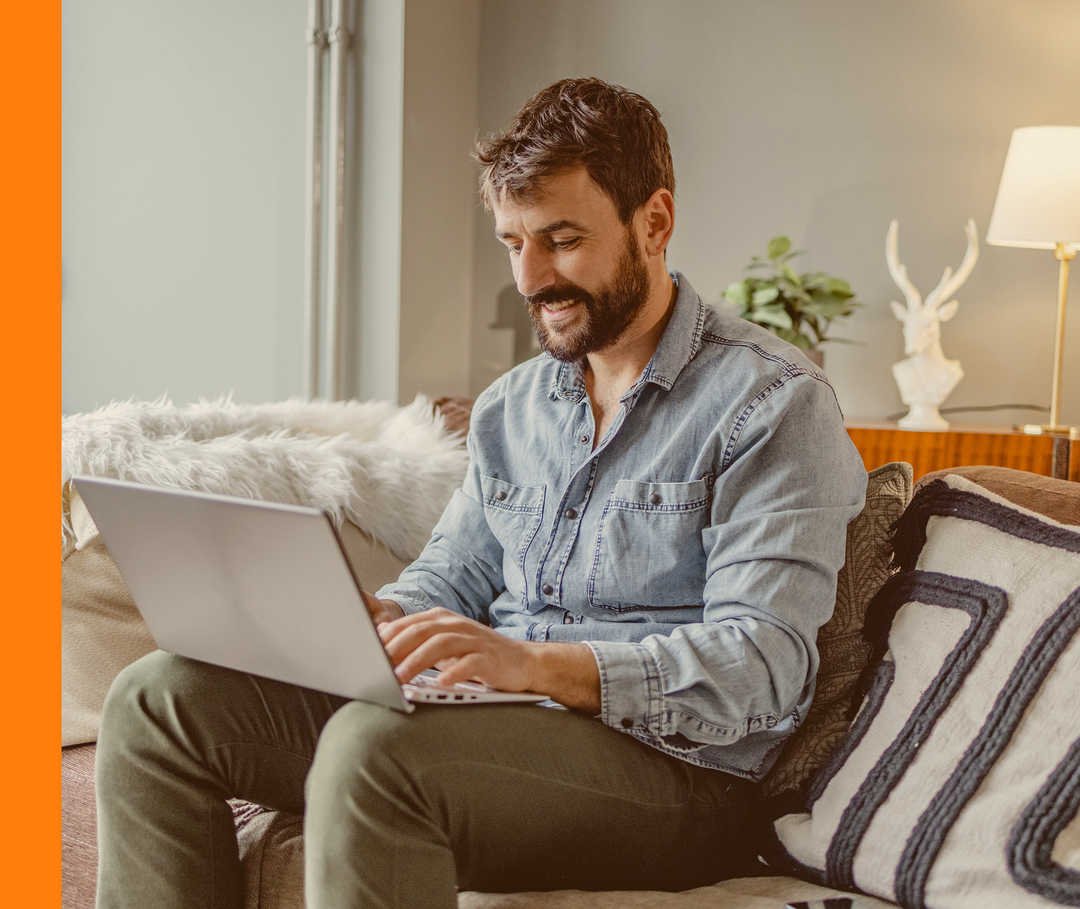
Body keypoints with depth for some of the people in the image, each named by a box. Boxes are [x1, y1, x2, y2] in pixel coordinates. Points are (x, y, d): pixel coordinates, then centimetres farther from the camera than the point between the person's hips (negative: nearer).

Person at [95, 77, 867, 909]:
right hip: (493, 725, 7)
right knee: (159, 697, -6)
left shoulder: (774, 402, -7)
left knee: (374, 746, -36)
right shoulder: (510, 407, 18)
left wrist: (534, 664, -29)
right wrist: (375, 616, -4)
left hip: (672, 766, -7)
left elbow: (761, 665, -16)